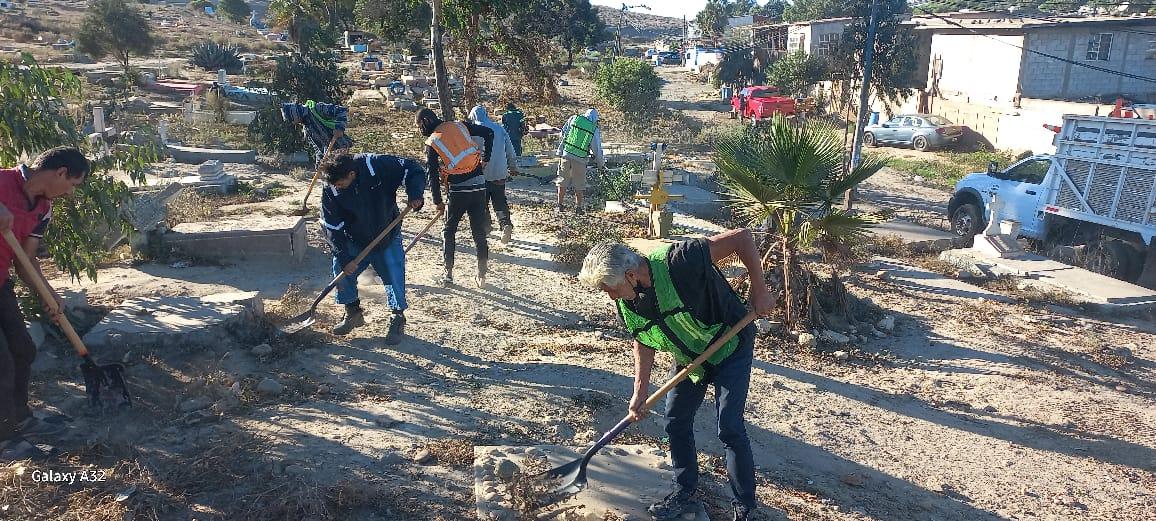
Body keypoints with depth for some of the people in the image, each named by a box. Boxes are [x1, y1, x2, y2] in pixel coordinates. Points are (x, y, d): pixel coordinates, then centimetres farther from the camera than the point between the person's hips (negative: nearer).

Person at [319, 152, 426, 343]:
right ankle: (353, 312, 14)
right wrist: (344, 258, -21)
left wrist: (415, 194, -33)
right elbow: (332, 229, -15)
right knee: (341, 268, -10)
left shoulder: (377, 166, -26)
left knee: (394, 276, -9)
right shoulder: (330, 193, -19)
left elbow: (414, 170, -16)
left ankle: (398, 319, 14)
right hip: (354, 241, 2)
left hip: (387, 238, -2)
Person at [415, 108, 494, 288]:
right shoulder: (460, 126, 7)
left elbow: (433, 175, -3)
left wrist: (437, 201, 7)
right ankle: (482, 276, 10)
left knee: (449, 231, 15)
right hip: (479, 185, 3)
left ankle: (448, 275, 13)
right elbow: (488, 132, 4)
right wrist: (485, 159, 10)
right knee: (479, 231, 8)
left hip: (457, 190, -3)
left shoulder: (432, 142, -2)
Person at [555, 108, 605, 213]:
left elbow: (563, 132, 9)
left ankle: (560, 205, 14)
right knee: (579, 185, 9)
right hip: (580, 159, -1)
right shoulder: (595, 130, 2)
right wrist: (601, 164, 16)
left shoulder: (574, 119, 5)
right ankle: (578, 207, 11)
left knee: (562, 181, 11)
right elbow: (597, 150, 5)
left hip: (566, 155, 1)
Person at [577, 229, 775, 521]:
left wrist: (759, 291, -25)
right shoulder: (626, 303, -15)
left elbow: (742, 238, -31)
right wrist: (640, 391, -6)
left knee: (729, 427, -9)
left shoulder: (680, 261, -37)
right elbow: (643, 342, 0)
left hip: (730, 346, -6)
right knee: (676, 422, 9)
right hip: (688, 357, 6)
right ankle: (685, 494, 28)